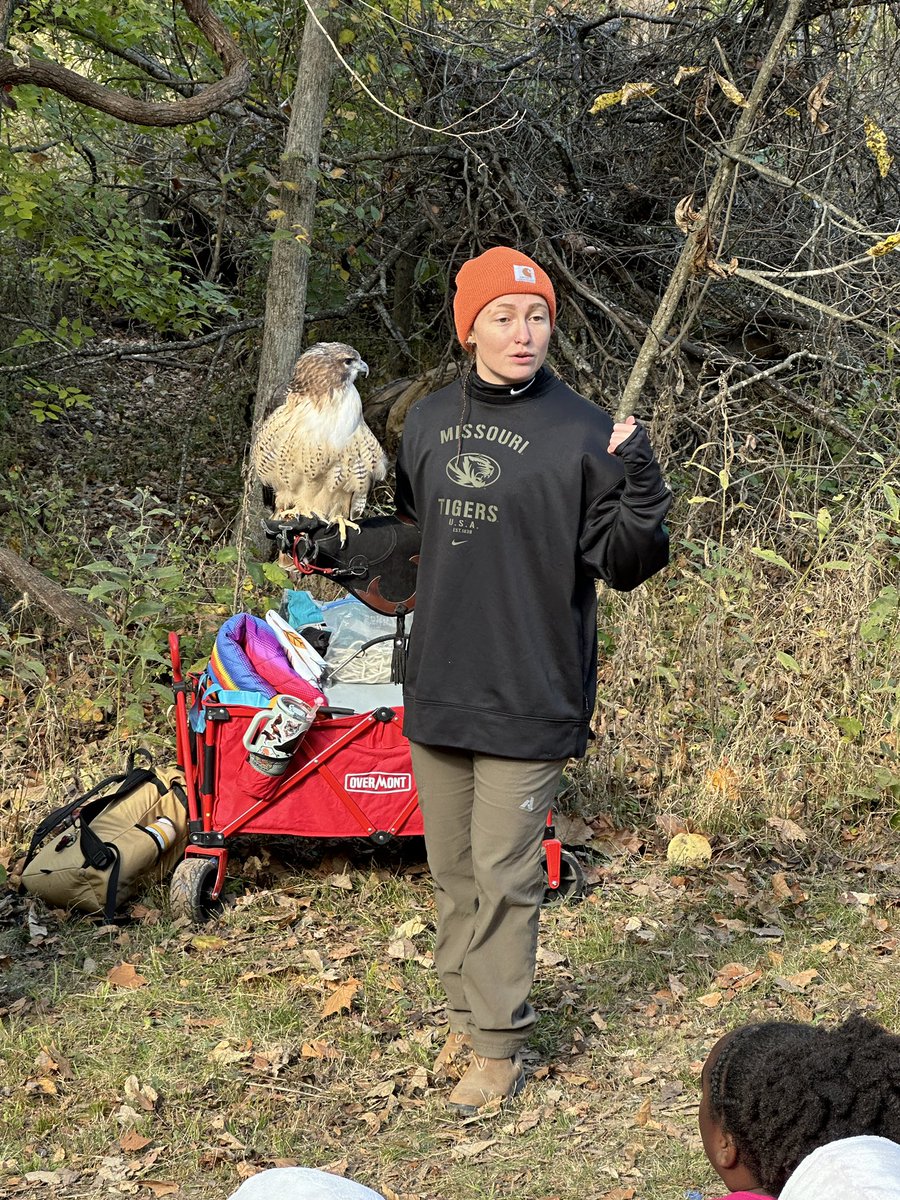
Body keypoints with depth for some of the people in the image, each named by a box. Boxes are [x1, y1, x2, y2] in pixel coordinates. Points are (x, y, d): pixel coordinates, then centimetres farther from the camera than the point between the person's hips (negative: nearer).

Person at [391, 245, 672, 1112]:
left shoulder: (582, 431, -10)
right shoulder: (428, 421, 6)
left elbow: (622, 565, -9)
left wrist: (642, 493, -25)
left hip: (528, 697, -5)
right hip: (437, 690, 5)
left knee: (504, 873, 0)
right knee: (452, 869, 15)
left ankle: (498, 1046, 12)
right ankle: (465, 1013, 30)